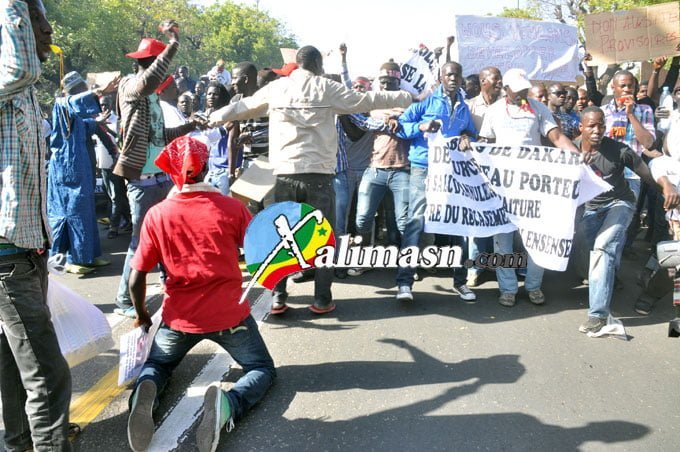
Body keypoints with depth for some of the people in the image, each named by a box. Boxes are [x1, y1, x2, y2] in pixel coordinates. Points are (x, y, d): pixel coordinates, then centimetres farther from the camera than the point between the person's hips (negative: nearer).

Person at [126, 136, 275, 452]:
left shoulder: (156, 215, -6)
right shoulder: (232, 207, -11)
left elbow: (136, 280, -4)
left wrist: (142, 316, 14)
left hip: (180, 317, 2)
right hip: (229, 314, -1)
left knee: (156, 364, 30)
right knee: (263, 369, 19)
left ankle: (145, 391, -8)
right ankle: (228, 403, -16)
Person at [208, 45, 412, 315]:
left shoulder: (275, 88, 9)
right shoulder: (326, 88, 1)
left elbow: (244, 106, 24)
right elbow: (367, 101, 5)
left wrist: (216, 117, 43)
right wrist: (410, 98, 15)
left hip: (284, 173, 3)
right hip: (318, 174, -3)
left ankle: (278, 296, 14)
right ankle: (322, 299, 8)